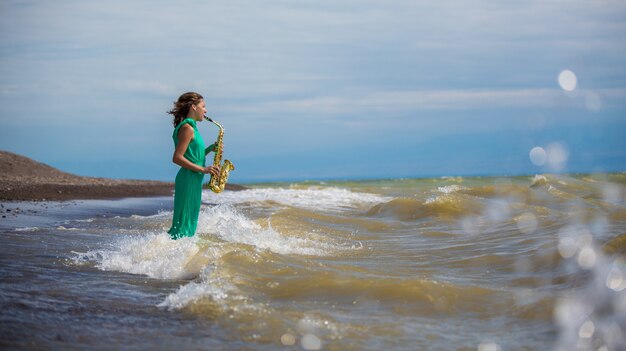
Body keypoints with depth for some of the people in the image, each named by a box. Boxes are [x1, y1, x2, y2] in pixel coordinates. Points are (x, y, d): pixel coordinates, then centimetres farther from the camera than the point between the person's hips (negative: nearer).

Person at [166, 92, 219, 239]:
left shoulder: (191, 128, 17)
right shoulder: (187, 128, -13)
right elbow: (177, 158, -19)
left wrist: (210, 149, 9)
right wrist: (203, 169, -20)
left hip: (193, 181, 10)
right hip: (188, 180, -10)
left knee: (190, 222, 13)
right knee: (184, 223, -9)